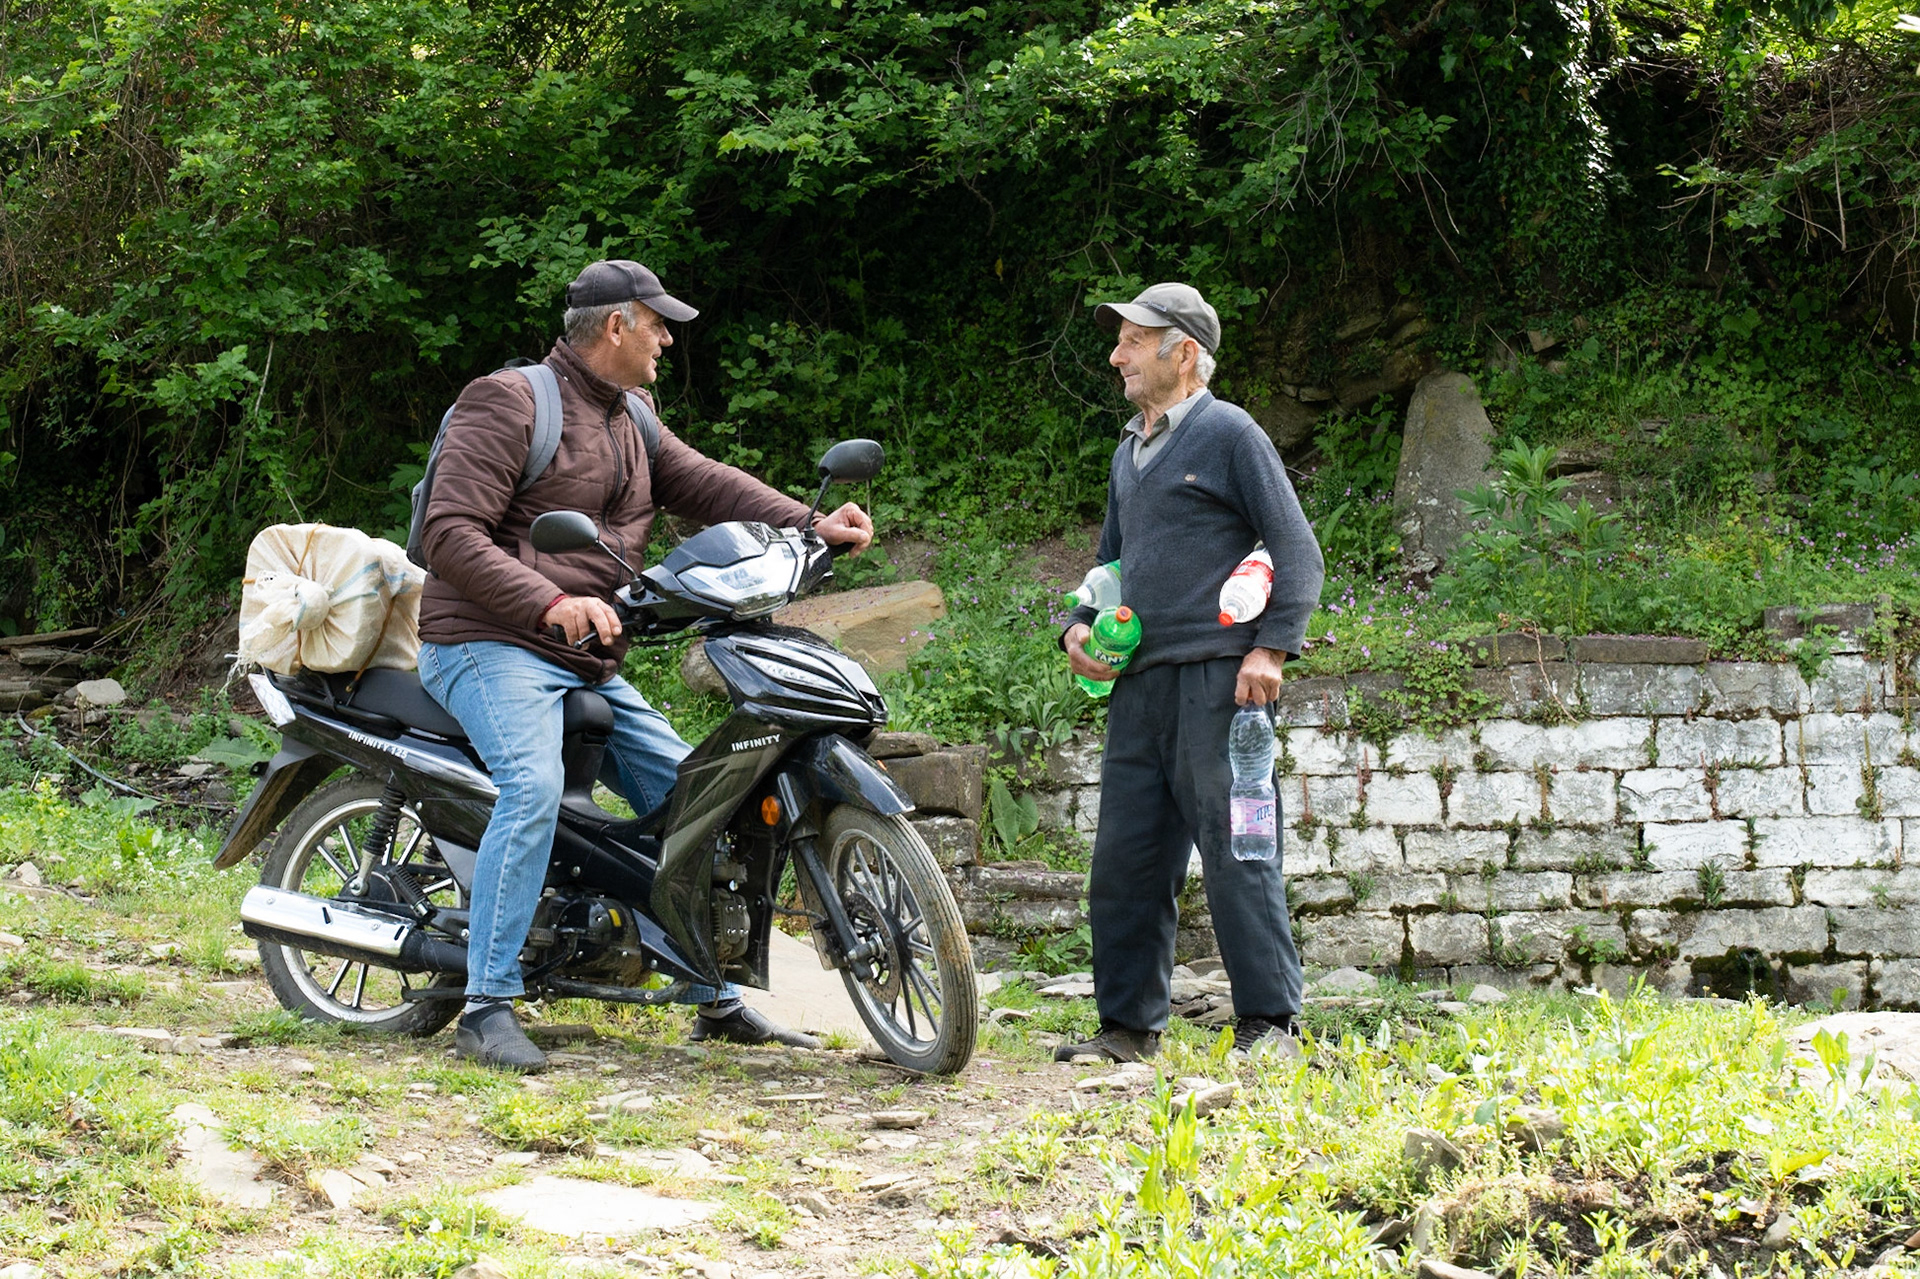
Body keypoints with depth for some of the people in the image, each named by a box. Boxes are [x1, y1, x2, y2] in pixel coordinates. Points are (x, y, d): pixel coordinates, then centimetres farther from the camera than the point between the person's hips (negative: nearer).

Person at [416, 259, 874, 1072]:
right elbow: (450, 534, -17)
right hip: (489, 647, -9)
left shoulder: (632, 423, 19)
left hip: (589, 667, 9)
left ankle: (717, 1001, 17)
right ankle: (486, 1011, -30)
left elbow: (704, 485, 10)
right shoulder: (510, 403, -9)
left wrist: (810, 525, -7)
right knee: (534, 788, -32)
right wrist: (548, 603, -30)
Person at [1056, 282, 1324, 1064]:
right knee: (1125, 861, 6)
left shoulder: (1229, 434, -1)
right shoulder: (1128, 452, 22)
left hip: (1215, 677, -8)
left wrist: (1271, 647, -16)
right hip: (1139, 684, 8)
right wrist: (1079, 625, 11)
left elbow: (1296, 550, -5)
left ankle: (1269, 1022, -4)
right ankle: (1128, 1024, 13)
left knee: (1235, 853, -8)